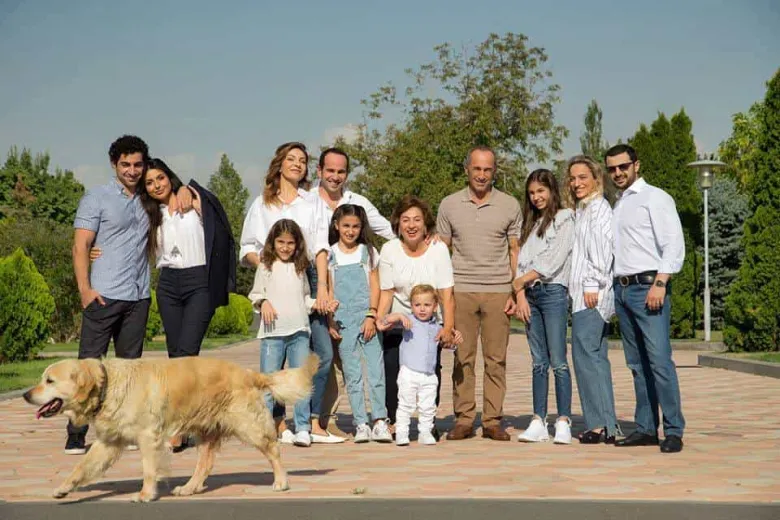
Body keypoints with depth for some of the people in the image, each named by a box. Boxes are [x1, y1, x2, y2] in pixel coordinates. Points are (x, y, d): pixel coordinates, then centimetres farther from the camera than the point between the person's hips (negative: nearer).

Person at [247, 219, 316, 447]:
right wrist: (263, 302, -12)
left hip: (299, 332, 2)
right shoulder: (266, 267, 6)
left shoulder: (300, 268, 14)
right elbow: (255, 293, 8)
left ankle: (303, 429, -1)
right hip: (272, 332, -2)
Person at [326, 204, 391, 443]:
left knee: (376, 368, -7)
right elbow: (328, 291, 8)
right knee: (352, 374, 0)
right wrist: (330, 322, -1)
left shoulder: (368, 252, 9)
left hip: (368, 317, 0)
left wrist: (371, 317, -6)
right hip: (343, 320, 0)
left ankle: (380, 422, -6)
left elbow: (375, 287, 5)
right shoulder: (330, 255, 8)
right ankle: (361, 424, 1)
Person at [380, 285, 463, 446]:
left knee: (428, 407, 7)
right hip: (409, 373, -4)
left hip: (429, 375, 4)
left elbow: (448, 344, 25)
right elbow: (387, 320, -7)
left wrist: (455, 339, 4)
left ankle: (425, 432, 19)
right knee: (405, 405, -2)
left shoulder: (436, 328, 13)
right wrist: (399, 316, -24)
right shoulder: (408, 321, 2)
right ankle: (401, 434, 4)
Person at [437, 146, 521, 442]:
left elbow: (515, 252, 9)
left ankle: (493, 420, 6)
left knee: (496, 360, 1)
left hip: (498, 291, 0)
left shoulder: (510, 206, 7)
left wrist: (516, 293, 1)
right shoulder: (450, 205, 8)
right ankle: (463, 420, 6)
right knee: (463, 359, 1)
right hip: (461, 291, 0)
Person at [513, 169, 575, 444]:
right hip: (530, 295, 6)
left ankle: (563, 422, -8)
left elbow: (554, 260, -7)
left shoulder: (565, 218, 2)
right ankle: (538, 422, 3)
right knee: (539, 362, 4)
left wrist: (522, 281, -2)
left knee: (558, 361, -9)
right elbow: (522, 261, 14)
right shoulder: (530, 223, 21)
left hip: (553, 291, -6)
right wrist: (520, 295, 1)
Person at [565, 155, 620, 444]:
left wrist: (593, 285, -18)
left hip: (592, 294, -10)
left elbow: (602, 248, -16)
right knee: (597, 357, 8)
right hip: (584, 293, 10)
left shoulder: (599, 208, -7)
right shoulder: (581, 210, 21)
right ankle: (608, 426, 11)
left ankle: (598, 424, -8)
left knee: (585, 355, -11)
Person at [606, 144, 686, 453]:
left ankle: (673, 431, -10)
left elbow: (674, 245, -10)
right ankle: (646, 429, 11)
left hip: (648, 286, -7)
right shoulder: (617, 206, 20)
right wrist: (611, 290, 12)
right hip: (622, 289, 8)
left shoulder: (655, 198, -2)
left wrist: (660, 284, -19)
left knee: (659, 361, -12)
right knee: (637, 364, 8)